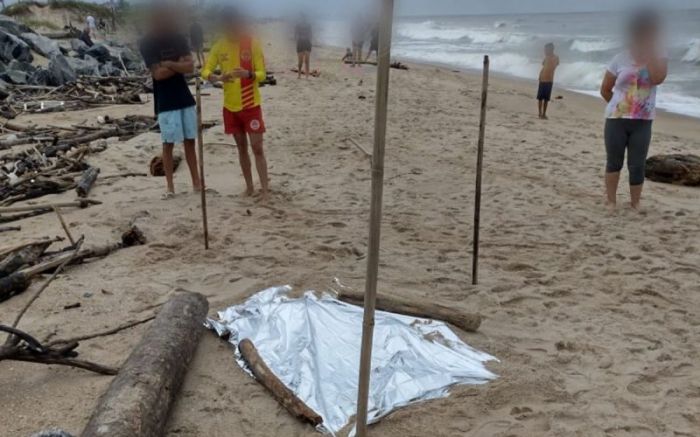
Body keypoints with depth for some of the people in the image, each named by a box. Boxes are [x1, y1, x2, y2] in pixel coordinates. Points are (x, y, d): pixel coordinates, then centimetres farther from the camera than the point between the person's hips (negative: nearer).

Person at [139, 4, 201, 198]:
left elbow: (191, 67, -6)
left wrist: (170, 64, -18)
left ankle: (196, 182, 15)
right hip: (165, 102, -4)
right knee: (168, 144, -1)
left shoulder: (179, 39, 5)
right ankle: (170, 186, 8)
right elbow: (158, 73, -16)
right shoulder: (147, 43, -8)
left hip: (185, 98, 4)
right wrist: (179, 64, -7)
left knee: (190, 141, 8)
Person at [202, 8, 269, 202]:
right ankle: (249, 187, 23)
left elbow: (262, 74, -11)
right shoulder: (219, 46, 0)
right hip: (230, 106, 4)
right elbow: (205, 71, -1)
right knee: (241, 147, 12)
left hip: (251, 105, -4)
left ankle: (265, 190, 0)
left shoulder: (253, 44, -9)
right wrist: (217, 77, -24)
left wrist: (248, 74, -33)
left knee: (257, 147, -4)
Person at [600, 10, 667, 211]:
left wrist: (650, 51, -18)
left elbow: (658, 79, -21)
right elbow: (605, 90, 6)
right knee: (614, 163, 8)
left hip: (643, 122, 1)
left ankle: (636, 204, 14)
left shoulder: (659, 58, 1)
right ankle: (611, 202, 19)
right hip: (616, 120, 0)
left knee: (637, 166, 3)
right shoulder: (621, 59, -2)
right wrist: (619, 105, 5)